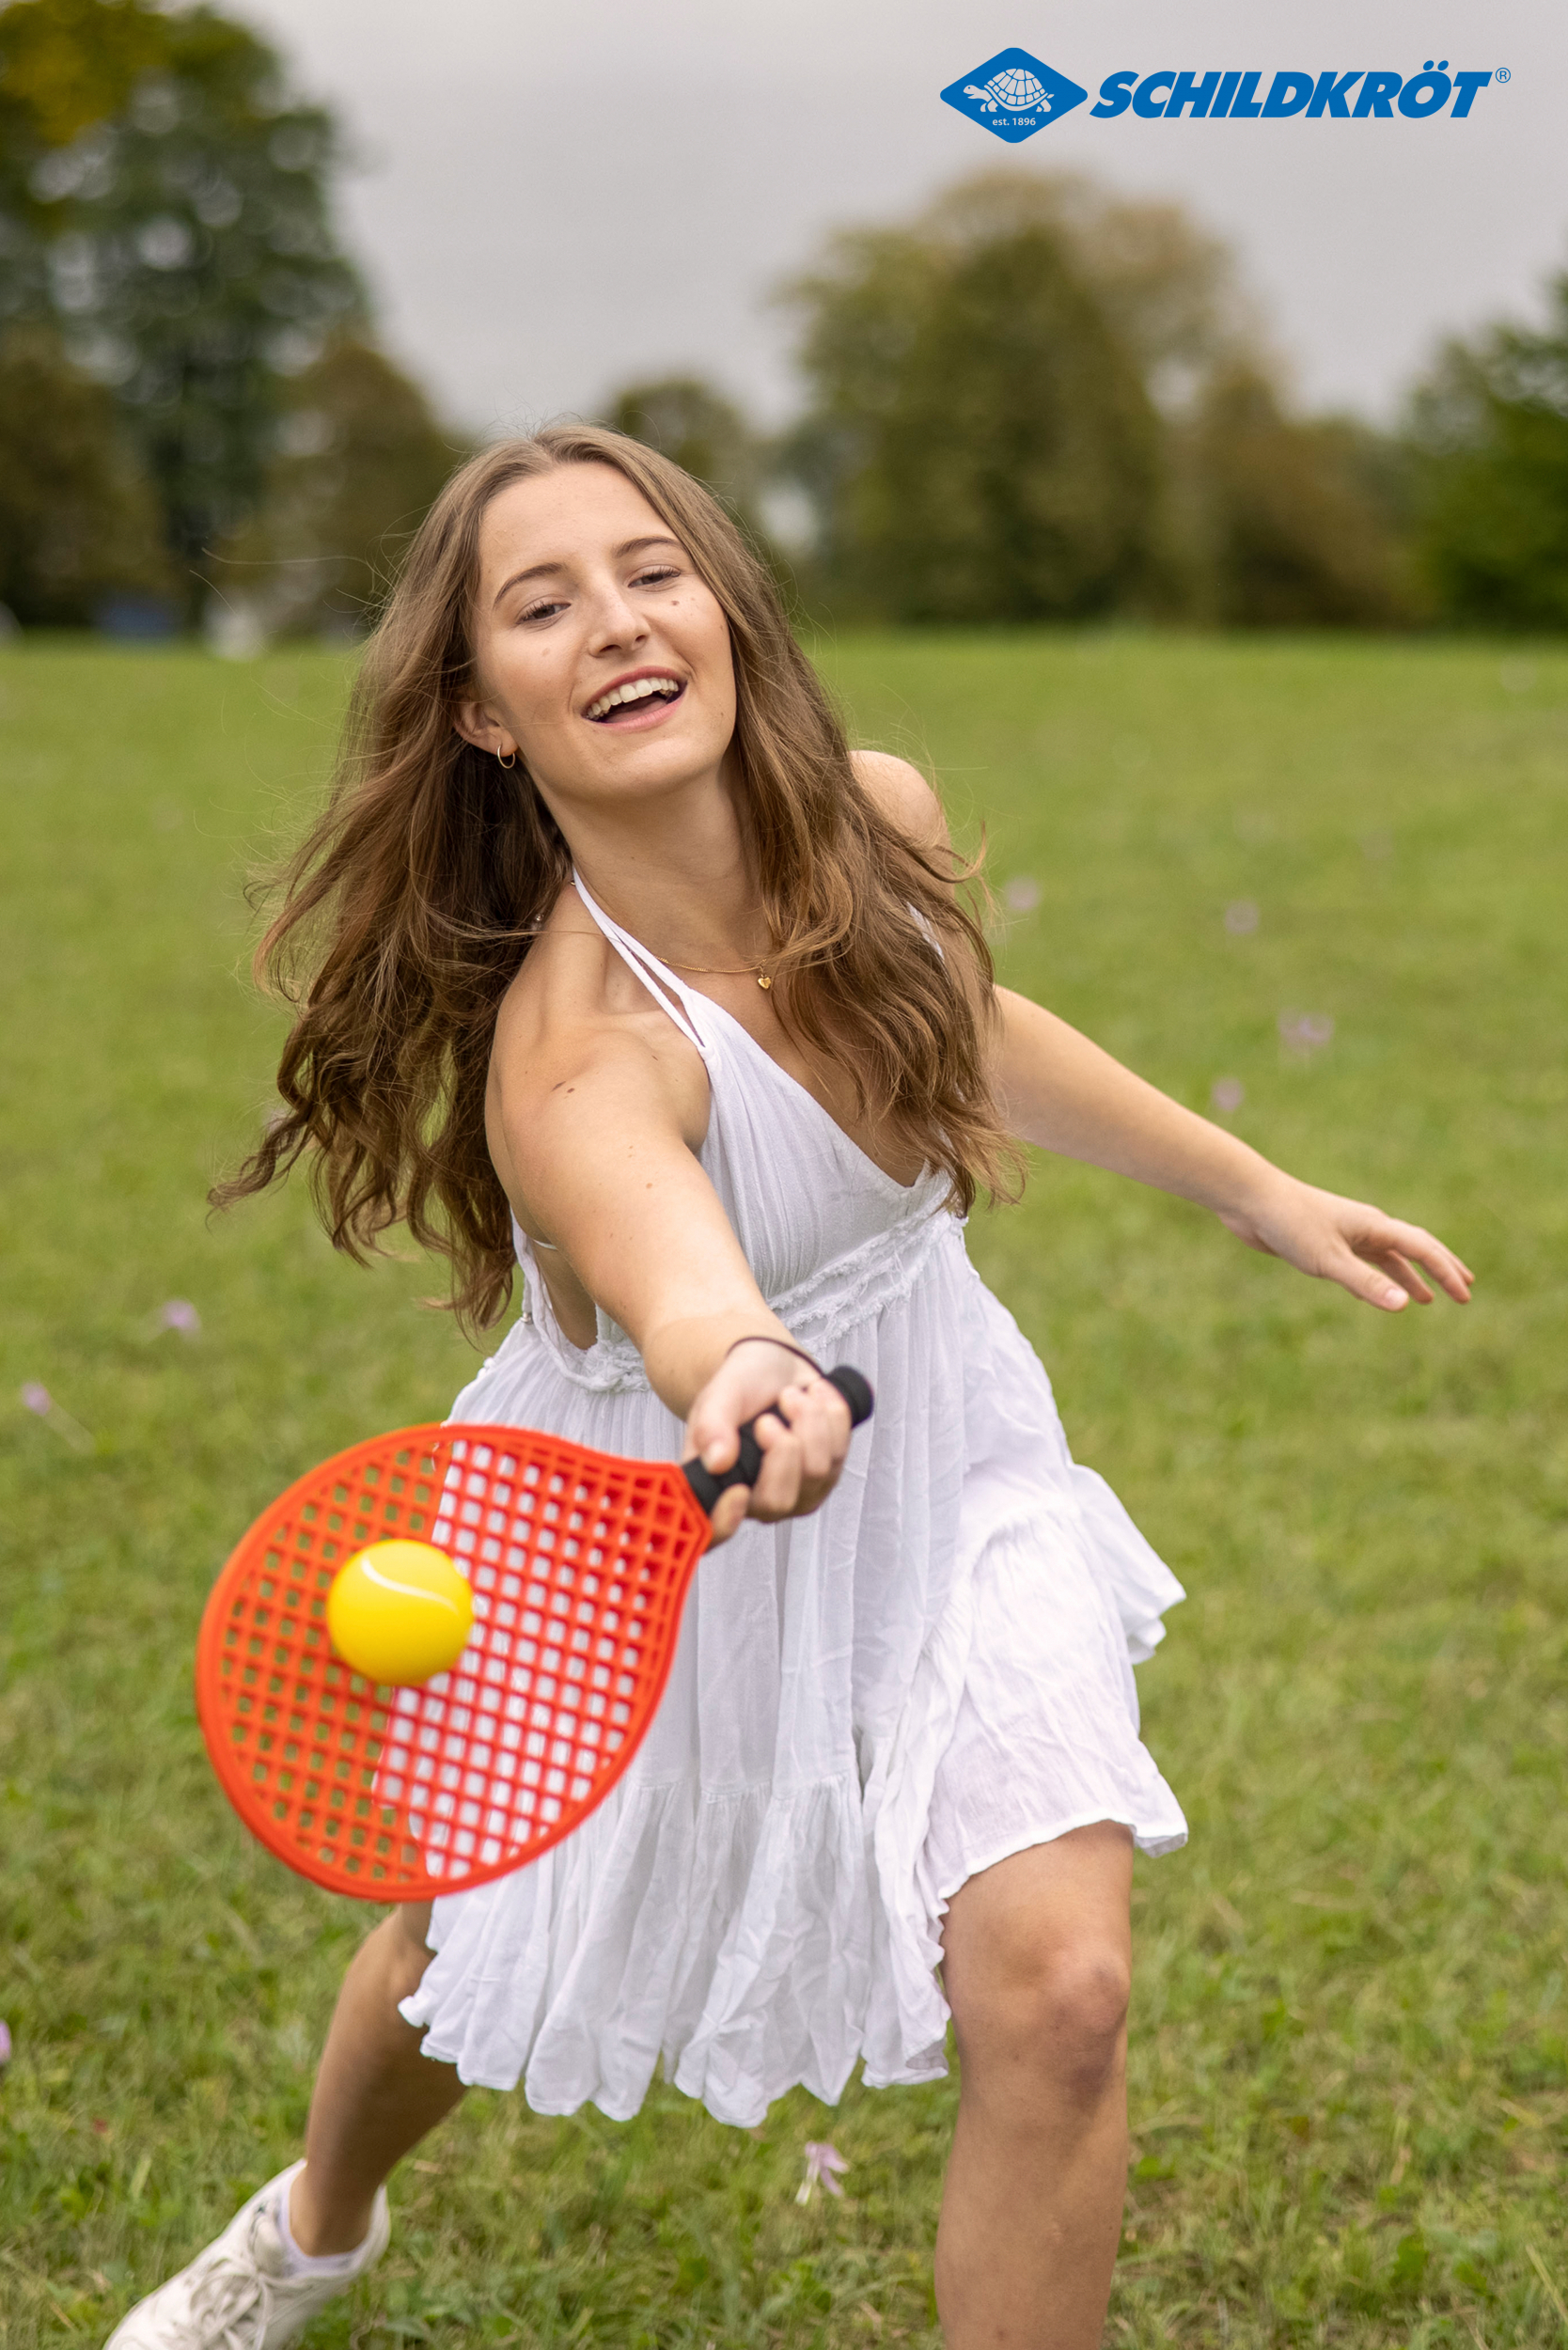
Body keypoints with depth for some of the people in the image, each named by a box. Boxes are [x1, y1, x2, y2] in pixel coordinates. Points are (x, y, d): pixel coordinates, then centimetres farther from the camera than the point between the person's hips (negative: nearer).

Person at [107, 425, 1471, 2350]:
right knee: (457, 1968, 20)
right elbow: (682, 1284, -58)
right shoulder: (571, 1055, -35)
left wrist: (1262, 1196, 13)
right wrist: (745, 1382, -82)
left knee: (1052, 1991, -15)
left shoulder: (878, 819, -16)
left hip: (946, 1462, 4)